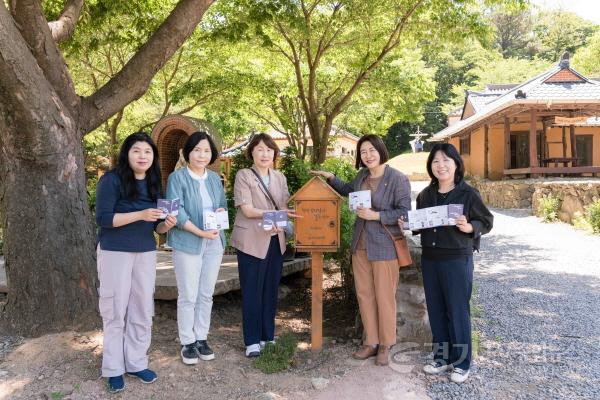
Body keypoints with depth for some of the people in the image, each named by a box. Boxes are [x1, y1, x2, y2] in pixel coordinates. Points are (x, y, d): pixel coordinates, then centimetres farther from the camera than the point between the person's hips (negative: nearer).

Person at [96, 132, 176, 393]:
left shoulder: (154, 184, 6)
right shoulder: (111, 180, -10)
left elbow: (155, 227, 10)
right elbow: (103, 218, -17)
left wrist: (166, 225, -13)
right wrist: (140, 215, -26)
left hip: (146, 253, 5)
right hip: (115, 253, -5)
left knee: (142, 310, 9)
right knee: (115, 311, 3)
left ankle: (136, 363, 22)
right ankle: (113, 369, 16)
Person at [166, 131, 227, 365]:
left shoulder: (215, 178, 12)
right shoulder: (177, 177, -6)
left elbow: (223, 204, 19)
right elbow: (176, 211, -14)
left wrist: (222, 211, -5)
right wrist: (200, 232, -22)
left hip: (214, 243, 5)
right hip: (187, 243, -5)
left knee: (206, 294, 11)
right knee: (188, 295, 0)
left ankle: (201, 338, 24)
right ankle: (187, 343, 14)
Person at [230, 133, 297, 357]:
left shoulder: (280, 177, 11)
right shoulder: (243, 176, -5)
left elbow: (285, 208, 6)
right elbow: (247, 210, -13)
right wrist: (276, 213, -21)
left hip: (275, 241, 5)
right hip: (252, 242, -5)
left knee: (271, 291, 12)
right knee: (252, 293, 2)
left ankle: (267, 336, 25)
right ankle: (252, 341, 12)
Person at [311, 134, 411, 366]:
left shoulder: (397, 179, -10)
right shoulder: (362, 176, 9)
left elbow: (404, 212, -13)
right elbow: (347, 191, 30)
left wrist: (376, 215, -20)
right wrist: (330, 178, 17)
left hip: (384, 246, -6)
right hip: (360, 245, 7)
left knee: (384, 297, 3)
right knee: (364, 294, 11)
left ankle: (385, 345, 19)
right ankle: (370, 342, 24)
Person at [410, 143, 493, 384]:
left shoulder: (468, 194, -8)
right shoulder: (425, 195, 8)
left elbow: (487, 221, -3)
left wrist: (469, 227, -22)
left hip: (457, 260, -5)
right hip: (429, 259, 5)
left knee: (457, 311, 3)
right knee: (436, 310, 12)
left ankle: (461, 362, 19)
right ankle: (442, 357, 27)